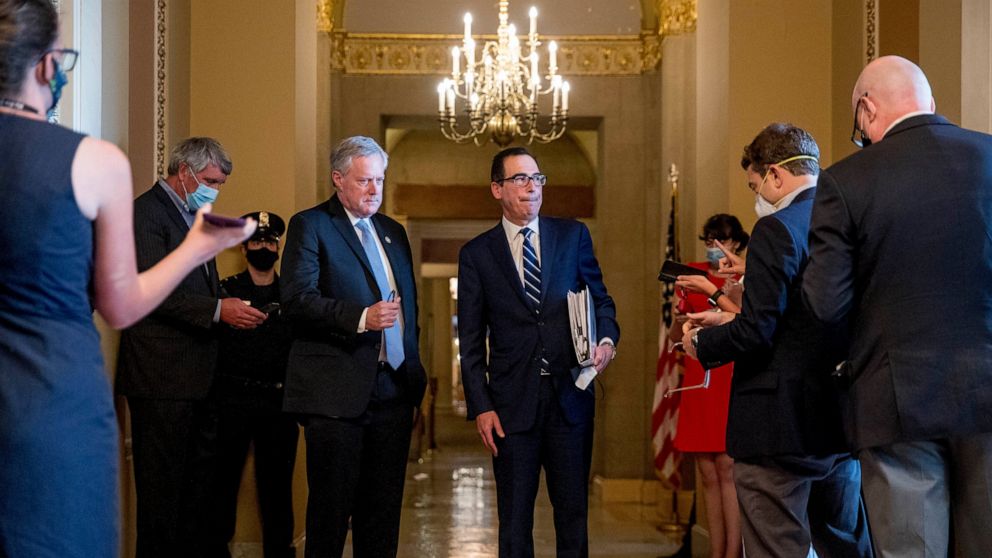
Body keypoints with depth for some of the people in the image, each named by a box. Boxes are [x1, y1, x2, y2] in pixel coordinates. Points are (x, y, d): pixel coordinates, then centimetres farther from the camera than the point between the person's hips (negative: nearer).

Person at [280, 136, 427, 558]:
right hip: (337, 391, -6)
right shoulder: (310, 226, -2)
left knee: (383, 508, 9)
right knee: (332, 506, -2)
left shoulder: (393, 231, 19)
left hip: (393, 390, 6)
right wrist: (361, 317, -24)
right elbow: (296, 300, -15)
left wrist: (413, 364, 15)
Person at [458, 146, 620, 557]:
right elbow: (471, 342, 3)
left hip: (570, 396, 1)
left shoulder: (573, 236, 8)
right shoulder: (476, 254, 4)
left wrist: (607, 339, -9)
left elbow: (599, 299, 13)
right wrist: (481, 407, -4)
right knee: (514, 520, 6)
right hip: (512, 402, -1)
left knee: (573, 511, 7)